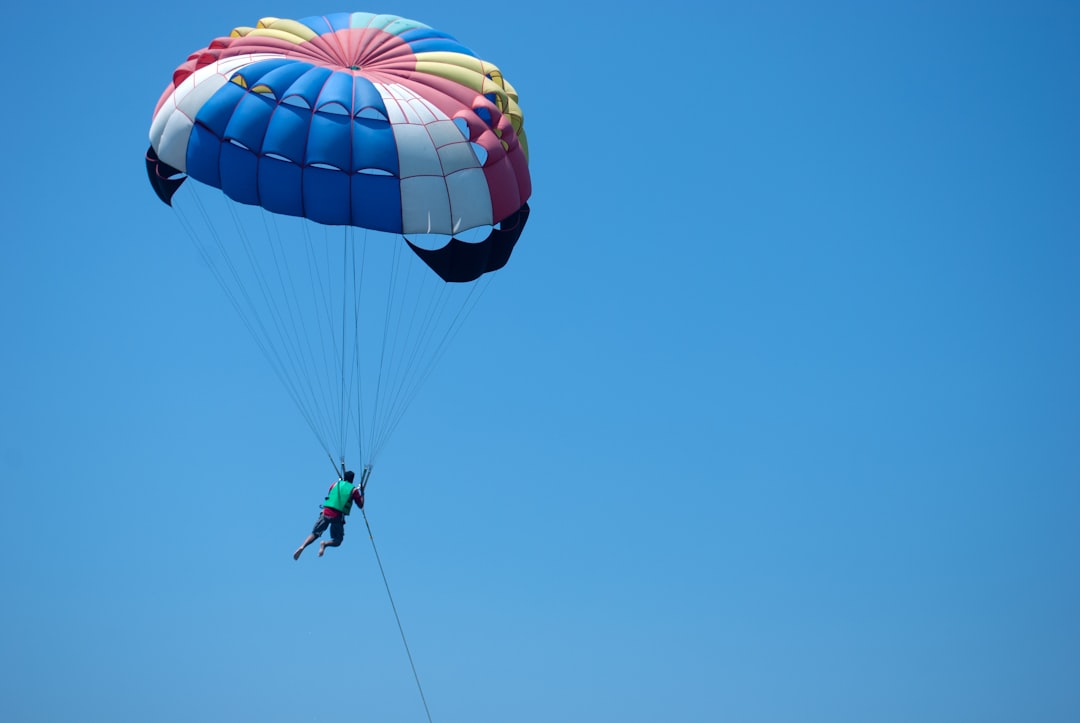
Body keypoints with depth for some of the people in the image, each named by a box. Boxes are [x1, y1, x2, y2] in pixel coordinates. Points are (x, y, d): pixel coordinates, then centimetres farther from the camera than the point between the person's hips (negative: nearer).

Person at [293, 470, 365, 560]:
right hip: (338, 516, -2)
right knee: (337, 541, 12)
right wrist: (362, 494, 24)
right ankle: (325, 544, -18)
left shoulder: (336, 484, 14)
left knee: (315, 534, 13)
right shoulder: (354, 490, 6)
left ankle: (302, 547, -11)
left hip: (326, 512, 2)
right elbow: (361, 506, 9)